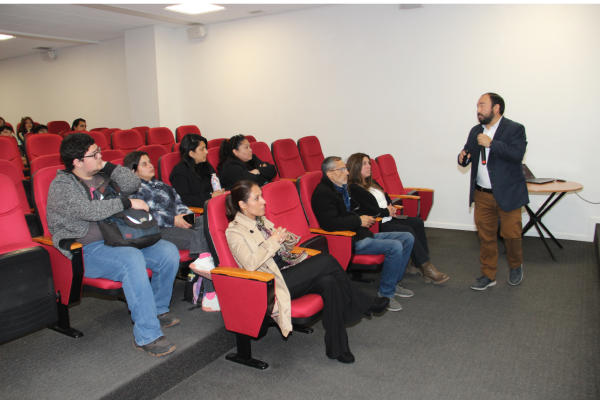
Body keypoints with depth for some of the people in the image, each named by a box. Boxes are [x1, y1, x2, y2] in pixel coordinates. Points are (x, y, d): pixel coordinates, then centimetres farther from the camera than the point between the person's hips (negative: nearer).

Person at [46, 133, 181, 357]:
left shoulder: (101, 175, 15)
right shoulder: (61, 186, -6)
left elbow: (133, 184, 6)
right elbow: (89, 211, -22)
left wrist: (107, 166, 0)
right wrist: (128, 203, -18)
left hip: (119, 239, 7)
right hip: (87, 250, -7)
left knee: (169, 253, -12)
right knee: (132, 259, -36)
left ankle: (157, 310, 11)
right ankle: (147, 336, -30)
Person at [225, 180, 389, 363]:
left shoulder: (261, 220, 17)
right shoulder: (234, 231, -7)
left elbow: (285, 248, 23)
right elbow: (250, 264, -22)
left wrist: (287, 238, -1)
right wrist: (273, 241, -17)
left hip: (289, 271, 8)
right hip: (273, 283, -8)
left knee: (329, 282, -22)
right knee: (327, 261, -23)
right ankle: (365, 303, -5)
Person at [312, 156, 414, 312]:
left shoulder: (344, 187, 17)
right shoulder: (322, 193, -14)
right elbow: (330, 224, -26)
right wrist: (359, 220, -17)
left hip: (363, 234, 11)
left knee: (408, 238, 8)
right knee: (395, 247, -24)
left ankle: (394, 283, 16)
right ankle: (386, 294, -9)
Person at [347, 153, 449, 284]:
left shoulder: (372, 182, 20)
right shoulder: (353, 189, -10)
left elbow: (387, 198, 24)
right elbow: (366, 209, -18)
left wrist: (391, 207, 1)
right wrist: (387, 212, -8)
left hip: (387, 219, 10)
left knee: (417, 222, -6)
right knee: (408, 231, -22)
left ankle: (422, 263, -8)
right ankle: (426, 266, -12)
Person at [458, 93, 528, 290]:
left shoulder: (515, 129, -7)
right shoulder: (475, 131, 11)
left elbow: (517, 154, -21)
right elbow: (468, 154, 17)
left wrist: (491, 143, -25)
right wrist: (463, 158, -6)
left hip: (507, 194, -5)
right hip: (482, 194, 5)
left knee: (511, 234, 4)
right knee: (486, 236, 9)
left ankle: (516, 266, 32)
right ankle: (488, 275, 22)